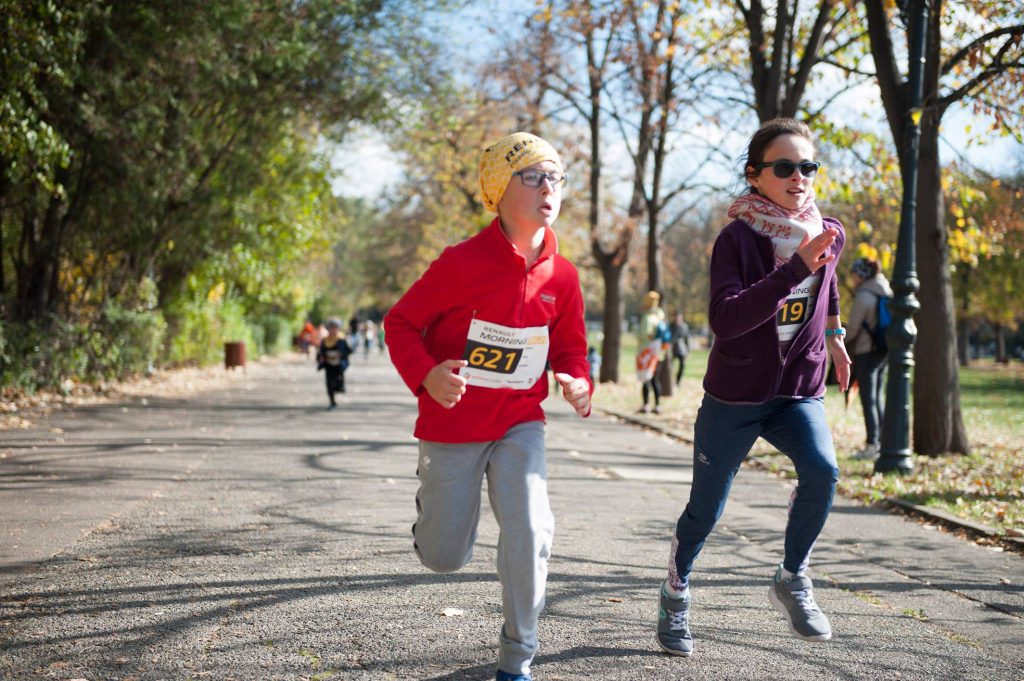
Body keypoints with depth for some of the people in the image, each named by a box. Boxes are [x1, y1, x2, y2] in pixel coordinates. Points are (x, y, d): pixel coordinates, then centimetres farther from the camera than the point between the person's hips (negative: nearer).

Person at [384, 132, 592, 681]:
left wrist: (577, 382, -13)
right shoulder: (462, 263, -17)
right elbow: (400, 322, -9)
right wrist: (426, 374, -27)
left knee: (529, 533, -16)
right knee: (445, 558, 6)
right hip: (453, 423, -3)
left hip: (520, 422, 3)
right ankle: (431, 498, 45)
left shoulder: (561, 275, -4)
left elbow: (569, 346, 10)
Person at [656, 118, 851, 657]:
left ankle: (792, 578, -3)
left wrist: (834, 334, 26)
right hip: (733, 396, -3)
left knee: (821, 471, -26)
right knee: (705, 510, 8)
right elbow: (724, 320, -32)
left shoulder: (828, 234, -2)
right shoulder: (737, 237, -17)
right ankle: (675, 593, 36)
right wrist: (794, 268, -36)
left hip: (799, 394, 3)